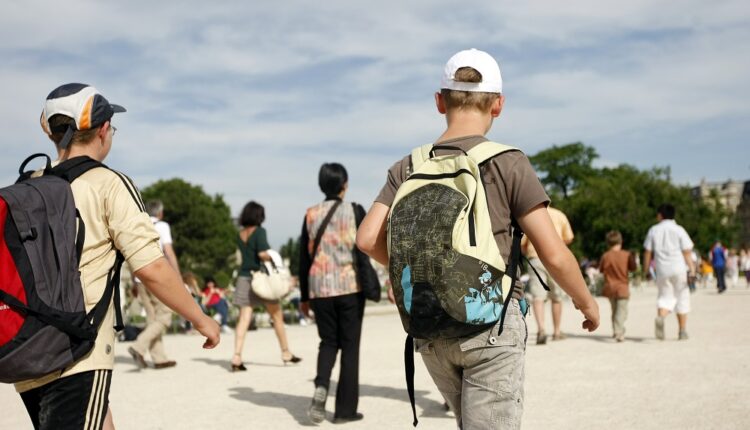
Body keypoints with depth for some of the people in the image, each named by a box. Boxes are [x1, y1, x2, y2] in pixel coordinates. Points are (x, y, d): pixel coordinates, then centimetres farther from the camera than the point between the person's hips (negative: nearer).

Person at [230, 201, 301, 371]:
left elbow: (244, 254, 12)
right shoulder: (259, 231, -10)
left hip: (244, 278, 5)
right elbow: (262, 254, -21)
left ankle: (237, 357, -10)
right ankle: (286, 353, 21)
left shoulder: (240, 234, 8)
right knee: (277, 316, 11)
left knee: (244, 318, 1)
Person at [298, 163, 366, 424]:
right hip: (350, 285, -2)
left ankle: (321, 386, -10)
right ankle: (345, 409, 8)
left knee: (328, 342, 17)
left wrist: (304, 296, 12)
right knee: (349, 345, 7)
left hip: (320, 287, 2)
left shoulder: (311, 214, 4)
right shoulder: (355, 212, -3)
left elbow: (304, 258, 6)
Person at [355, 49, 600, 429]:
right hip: (491, 324, -5)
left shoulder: (408, 169, 3)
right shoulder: (507, 163, -8)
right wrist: (585, 301, 9)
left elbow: (368, 239, -5)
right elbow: (553, 255, -9)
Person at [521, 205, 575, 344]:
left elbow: (521, 243, 0)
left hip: (536, 258, -2)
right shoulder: (559, 215, 9)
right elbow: (568, 238, 7)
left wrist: (527, 253, 20)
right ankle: (557, 332, 22)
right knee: (556, 297, 14)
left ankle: (541, 329, -29)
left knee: (537, 296, -9)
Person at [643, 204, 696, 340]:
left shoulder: (653, 230, 5)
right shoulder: (679, 230, -1)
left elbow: (647, 252, 5)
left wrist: (646, 269, 13)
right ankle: (683, 331, 12)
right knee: (682, 298, 10)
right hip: (679, 269, -1)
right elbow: (687, 252, -5)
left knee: (665, 296, 10)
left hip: (662, 270, 1)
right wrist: (692, 269, -3)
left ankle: (660, 316, -22)